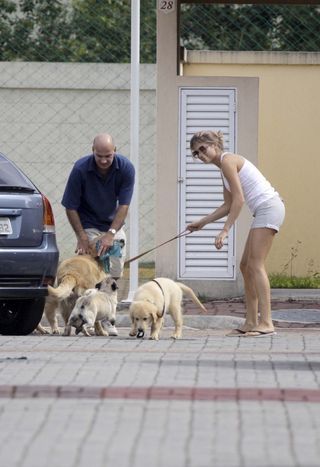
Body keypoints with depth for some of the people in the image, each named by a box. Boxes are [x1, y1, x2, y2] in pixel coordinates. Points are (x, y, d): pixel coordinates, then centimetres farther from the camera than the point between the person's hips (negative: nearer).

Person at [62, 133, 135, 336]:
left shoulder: (126, 168, -19)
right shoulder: (81, 169, -23)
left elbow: (124, 205, -20)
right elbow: (71, 207, -17)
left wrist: (111, 234, -31)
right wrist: (82, 237, -22)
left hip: (114, 225, 3)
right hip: (88, 225, -3)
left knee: (114, 273, 0)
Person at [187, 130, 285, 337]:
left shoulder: (227, 160, -9)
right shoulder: (225, 167, 20)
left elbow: (238, 200, -16)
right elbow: (228, 206, 23)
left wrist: (225, 231, -17)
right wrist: (202, 222, 19)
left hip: (269, 207, -10)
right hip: (263, 211, 10)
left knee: (255, 265, -14)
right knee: (246, 266, 9)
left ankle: (266, 322, -20)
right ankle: (251, 322, 9)